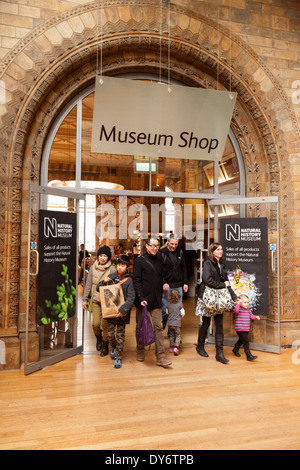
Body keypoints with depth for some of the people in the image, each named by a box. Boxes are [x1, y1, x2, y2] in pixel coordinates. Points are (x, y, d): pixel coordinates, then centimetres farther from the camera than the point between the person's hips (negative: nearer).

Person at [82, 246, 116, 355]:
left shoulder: (112, 269, -6)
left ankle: (105, 346, 23)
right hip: (95, 300, 2)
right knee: (95, 323, -4)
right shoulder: (93, 268, 4)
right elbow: (88, 285, 9)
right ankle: (98, 339, 29)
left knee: (105, 325, 1)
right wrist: (85, 299, 9)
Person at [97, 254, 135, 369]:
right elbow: (98, 289, 11)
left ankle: (118, 358, 21)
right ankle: (113, 347, 40)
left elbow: (131, 298, -14)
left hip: (122, 312, -3)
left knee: (120, 335, 6)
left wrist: (123, 310, -25)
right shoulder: (111, 276, 3)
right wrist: (104, 282, -10)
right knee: (110, 333, 9)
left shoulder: (129, 280, -8)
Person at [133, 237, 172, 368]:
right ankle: (140, 351, 29)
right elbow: (136, 281, -9)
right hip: (143, 299, -3)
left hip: (156, 300, 3)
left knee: (158, 327, -2)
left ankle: (160, 357, 1)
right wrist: (141, 298, -17)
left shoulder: (159, 259, 10)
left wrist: (161, 291, 9)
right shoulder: (139, 261, -4)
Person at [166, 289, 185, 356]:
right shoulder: (180, 304, -10)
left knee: (171, 335, 21)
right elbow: (183, 313, -8)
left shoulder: (168, 304, 0)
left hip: (170, 323, 3)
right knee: (178, 335, 8)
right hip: (177, 323, -3)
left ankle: (171, 347, 28)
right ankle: (176, 347, -6)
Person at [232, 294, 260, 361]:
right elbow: (236, 311, -33)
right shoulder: (239, 309, -12)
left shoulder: (248, 310, 12)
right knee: (246, 342, -13)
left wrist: (256, 317, -3)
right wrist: (238, 303, -35)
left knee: (241, 340, 24)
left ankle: (235, 350, 45)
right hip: (240, 329, -8)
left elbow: (251, 316, 16)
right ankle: (249, 356, -10)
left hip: (246, 329, 8)